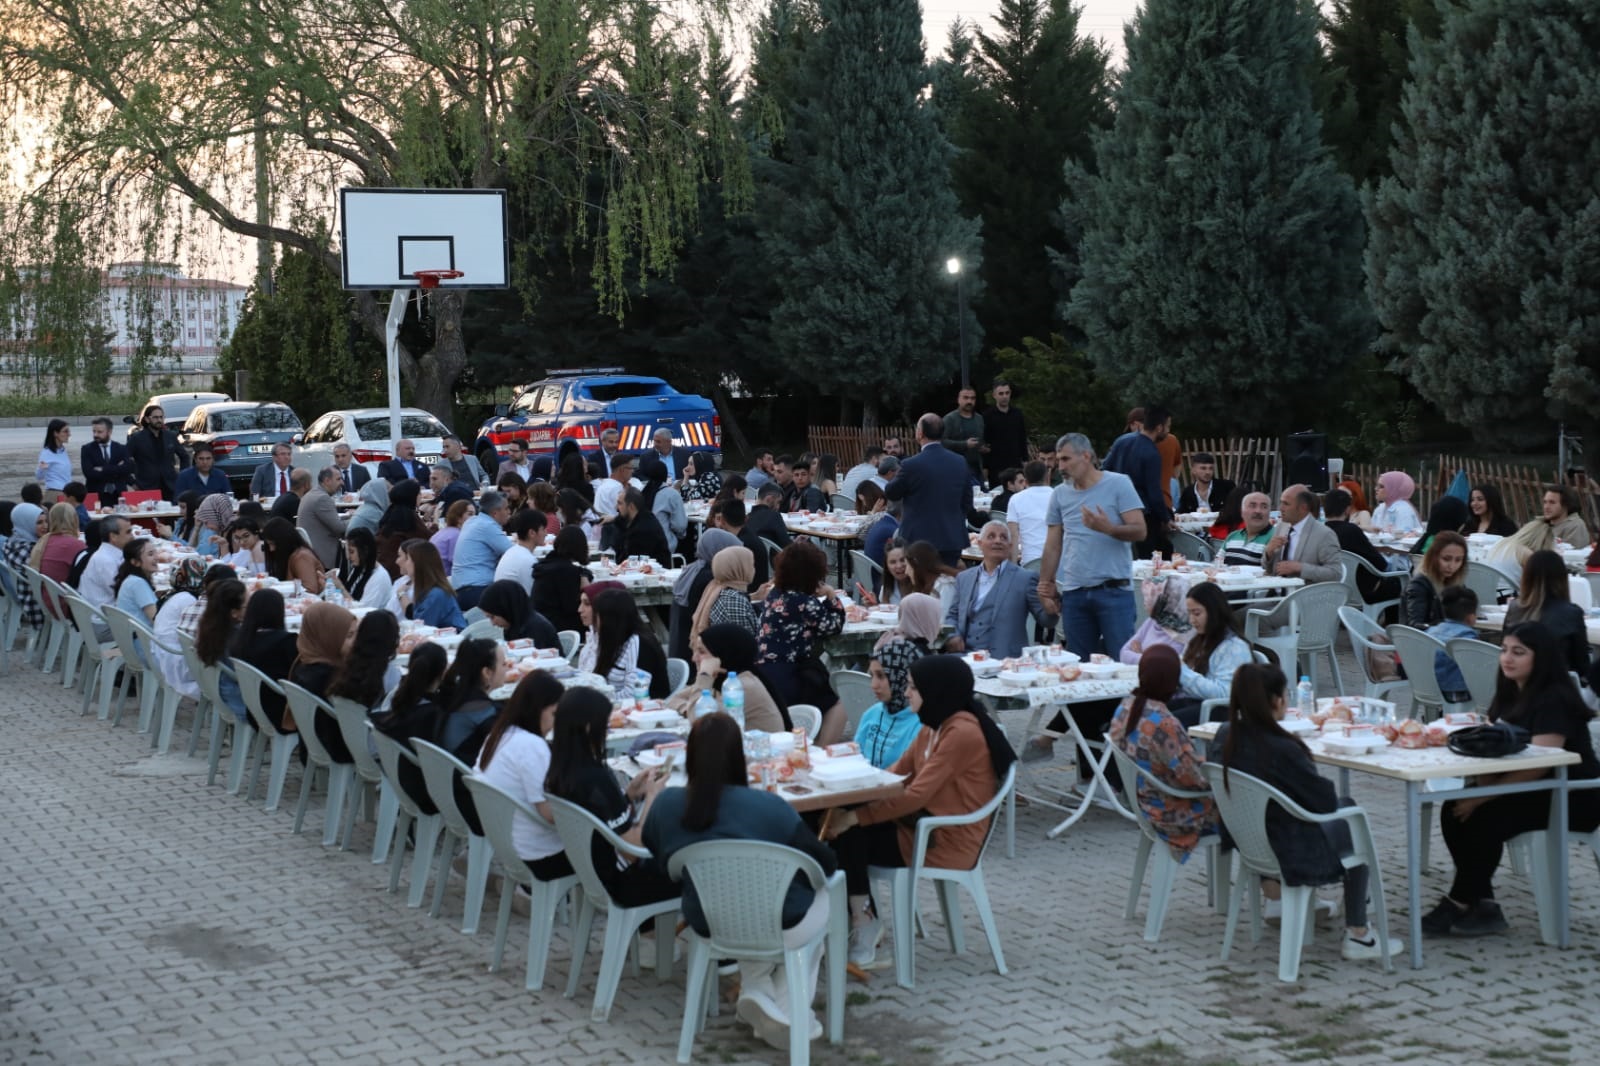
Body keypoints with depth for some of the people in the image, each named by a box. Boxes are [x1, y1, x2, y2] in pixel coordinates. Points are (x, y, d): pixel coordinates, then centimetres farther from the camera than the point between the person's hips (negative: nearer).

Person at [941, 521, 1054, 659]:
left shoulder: (1025, 579, 4)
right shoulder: (964, 577, 16)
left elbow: (1046, 621, 2)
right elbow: (952, 615, 21)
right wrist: (952, 636, 0)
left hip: (1004, 659, -3)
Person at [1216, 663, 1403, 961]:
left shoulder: (1226, 737, -8)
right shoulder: (1282, 749, -31)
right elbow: (1326, 800, -19)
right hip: (1293, 856, -8)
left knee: (1346, 805, 28)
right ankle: (1357, 936, 23)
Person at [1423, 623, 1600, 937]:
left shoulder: (1554, 700, -18)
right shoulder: (1510, 695, 9)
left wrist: (1482, 797, -26)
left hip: (1574, 799, -9)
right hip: (1535, 792, 9)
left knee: (1484, 818, -25)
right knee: (1455, 811, -11)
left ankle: (1459, 905, -10)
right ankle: (1483, 906, -10)